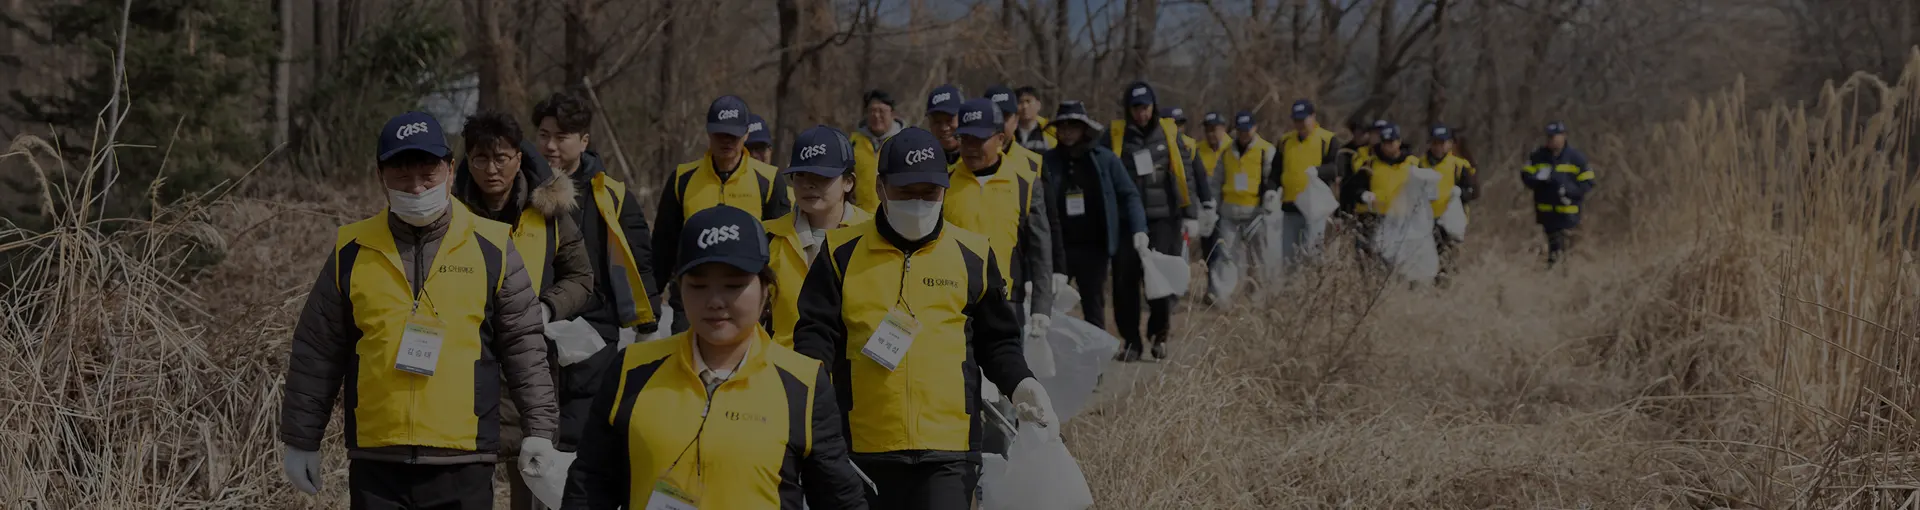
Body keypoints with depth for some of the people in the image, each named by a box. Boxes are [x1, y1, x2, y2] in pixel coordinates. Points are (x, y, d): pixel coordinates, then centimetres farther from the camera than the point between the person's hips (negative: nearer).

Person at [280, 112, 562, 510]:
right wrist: (300, 440, 12)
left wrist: (539, 430, -1)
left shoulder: (491, 248, 3)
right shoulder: (352, 252, 6)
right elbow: (316, 354, 12)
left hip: (463, 464, -1)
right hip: (376, 465, 1)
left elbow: (524, 346, 6)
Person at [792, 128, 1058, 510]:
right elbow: (814, 335, 3)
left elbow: (996, 342, 16)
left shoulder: (972, 256, 8)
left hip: (947, 453, -1)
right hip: (862, 450, 1)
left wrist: (1020, 384, -3)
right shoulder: (843, 253, 5)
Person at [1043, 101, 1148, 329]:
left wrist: (1139, 230, -10)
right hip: (1058, 248, 0)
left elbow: (1129, 195, 3)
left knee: (1094, 308, 8)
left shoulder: (1105, 159, 1)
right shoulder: (1048, 162, 2)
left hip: (1094, 247, 0)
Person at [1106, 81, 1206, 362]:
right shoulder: (1115, 135, 4)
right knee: (1125, 281, 0)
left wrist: (1190, 215, 6)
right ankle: (1131, 341, 11)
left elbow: (1185, 176, 10)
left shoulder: (1170, 133, 7)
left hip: (1163, 220, -1)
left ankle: (1160, 335, 12)